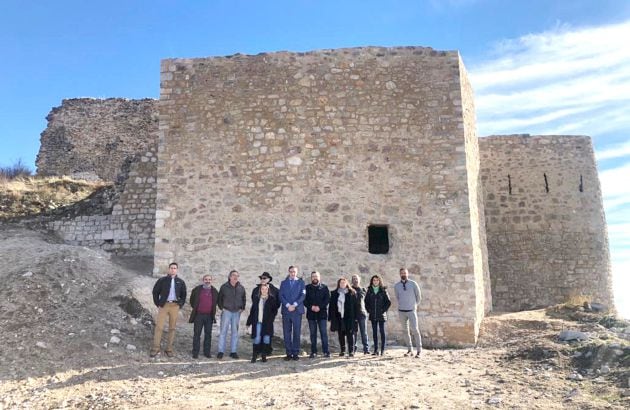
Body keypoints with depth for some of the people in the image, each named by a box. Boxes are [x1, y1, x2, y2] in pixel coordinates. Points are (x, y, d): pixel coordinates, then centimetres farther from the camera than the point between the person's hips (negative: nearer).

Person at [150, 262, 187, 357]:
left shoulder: (181, 282, 8)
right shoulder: (162, 280, 3)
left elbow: (183, 295, 15)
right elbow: (155, 292, 6)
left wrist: (180, 305, 5)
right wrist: (158, 304, 0)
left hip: (175, 306, 2)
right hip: (164, 305, -2)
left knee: (172, 328, 5)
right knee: (159, 327, -5)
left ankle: (169, 349, 12)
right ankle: (155, 348, 2)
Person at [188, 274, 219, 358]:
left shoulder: (214, 291, 5)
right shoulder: (197, 289, -1)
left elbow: (216, 301, 17)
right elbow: (192, 300, 12)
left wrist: (212, 310, 11)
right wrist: (195, 308, 9)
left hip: (209, 316, 2)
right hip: (198, 315, -2)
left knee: (208, 334, 7)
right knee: (197, 334, 1)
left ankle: (207, 352, 15)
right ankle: (195, 352, 8)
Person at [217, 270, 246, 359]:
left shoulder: (241, 288, 6)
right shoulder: (224, 287, -2)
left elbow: (243, 299, 17)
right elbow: (219, 298, 7)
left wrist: (242, 308, 8)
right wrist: (221, 307, 1)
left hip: (237, 312, 3)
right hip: (226, 311, -3)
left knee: (235, 332, 7)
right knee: (223, 331, -3)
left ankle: (233, 351, 15)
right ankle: (221, 351, 4)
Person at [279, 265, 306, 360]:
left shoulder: (301, 282, 10)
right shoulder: (283, 283, 14)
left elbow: (303, 295, -1)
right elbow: (281, 296, 4)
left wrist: (294, 305, -12)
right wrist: (288, 305, -11)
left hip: (297, 310, -1)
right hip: (286, 310, 1)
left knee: (296, 332, -1)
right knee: (287, 333, 1)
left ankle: (296, 353, 5)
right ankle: (289, 353, 8)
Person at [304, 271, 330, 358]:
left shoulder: (324, 288, 6)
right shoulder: (307, 288, 8)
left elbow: (327, 299, -2)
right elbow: (304, 300, 2)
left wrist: (319, 307, -13)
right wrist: (311, 307, -13)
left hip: (322, 313, -1)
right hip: (311, 313, 1)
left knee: (324, 332, -3)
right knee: (312, 333, 4)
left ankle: (326, 351, 1)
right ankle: (313, 352, 9)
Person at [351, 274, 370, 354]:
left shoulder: (363, 290, 9)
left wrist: (366, 309, 5)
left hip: (362, 313, 1)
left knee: (364, 332, 0)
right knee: (353, 332, 3)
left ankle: (366, 348, 2)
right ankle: (353, 349, 9)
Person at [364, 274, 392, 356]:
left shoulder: (383, 290, -2)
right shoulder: (369, 291, 5)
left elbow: (388, 302, -1)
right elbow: (366, 302, 12)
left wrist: (383, 310, -8)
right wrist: (369, 310, 2)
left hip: (381, 315, -3)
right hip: (373, 315, 3)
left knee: (382, 331, 1)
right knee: (374, 332, 6)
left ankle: (382, 350, 6)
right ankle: (375, 350, 11)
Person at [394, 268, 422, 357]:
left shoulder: (413, 284, -5)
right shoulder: (396, 286, 2)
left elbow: (418, 295, 7)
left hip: (411, 310, -3)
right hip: (401, 311, 3)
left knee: (415, 330, -9)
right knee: (406, 331, 7)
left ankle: (419, 350, -1)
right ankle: (410, 350, 15)